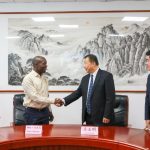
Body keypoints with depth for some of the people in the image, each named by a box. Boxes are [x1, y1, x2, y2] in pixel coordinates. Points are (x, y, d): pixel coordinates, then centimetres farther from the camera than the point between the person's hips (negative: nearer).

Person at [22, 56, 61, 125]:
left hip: (44, 112, 6)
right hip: (32, 113, -6)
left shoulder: (45, 78, 9)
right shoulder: (28, 78, -13)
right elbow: (35, 97, -20)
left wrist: (49, 111, 16)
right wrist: (53, 101, -21)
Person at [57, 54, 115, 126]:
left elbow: (110, 97, -12)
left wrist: (107, 116, -15)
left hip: (101, 118, -6)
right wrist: (64, 100, -2)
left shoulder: (107, 76, -8)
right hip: (88, 117, 6)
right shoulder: (85, 78, 12)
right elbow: (77, 93, 12)